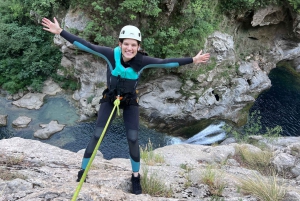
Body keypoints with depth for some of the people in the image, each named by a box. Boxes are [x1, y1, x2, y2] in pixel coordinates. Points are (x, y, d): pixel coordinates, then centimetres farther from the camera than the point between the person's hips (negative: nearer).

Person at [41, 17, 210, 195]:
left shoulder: (142, 60, -23)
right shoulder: (111, 54, -25)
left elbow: (165, 62, -18)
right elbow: (86, 46, -24)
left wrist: (193, 60, -17)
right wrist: (60, 32, -25)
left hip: (131, 101, 0)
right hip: (110, 98, 0)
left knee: (133, 139, -2)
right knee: (97, 135, 0)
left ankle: (136, 176, 20)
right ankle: (83, 170, 21)